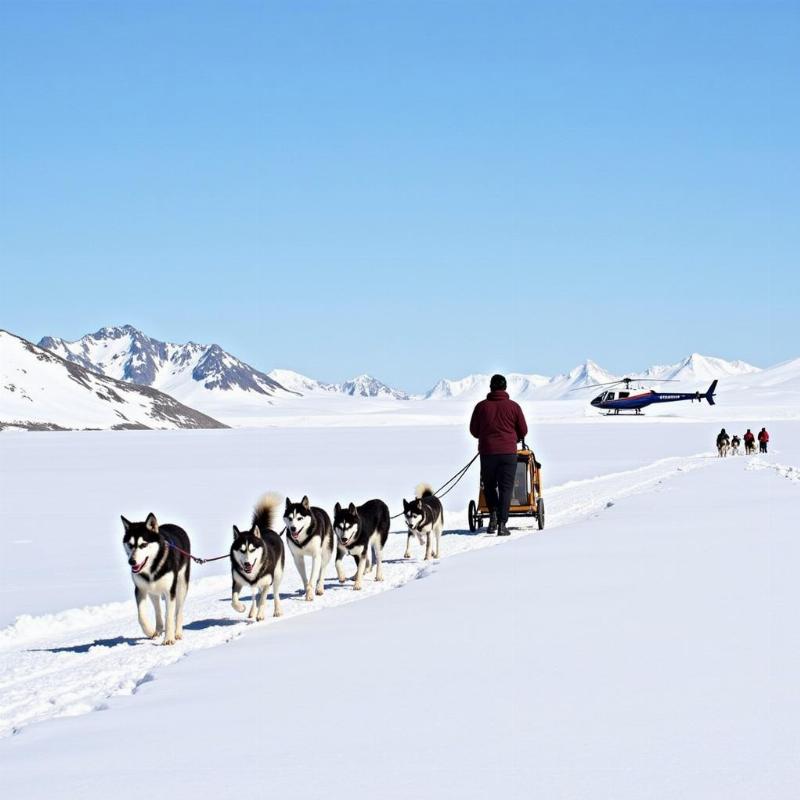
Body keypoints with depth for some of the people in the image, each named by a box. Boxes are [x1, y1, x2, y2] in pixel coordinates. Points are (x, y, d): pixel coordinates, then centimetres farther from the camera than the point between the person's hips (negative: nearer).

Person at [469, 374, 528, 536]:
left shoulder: (481, 406, 2)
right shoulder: (513, 406, 1)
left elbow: (473, 430, 9)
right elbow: (523, 430, 7)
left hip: (487, 451, 1)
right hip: (508, 452, -1)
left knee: (489, 485, 18)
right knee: (506, 487, 2)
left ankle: (493, 513, -3)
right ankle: (502, 523, -8)